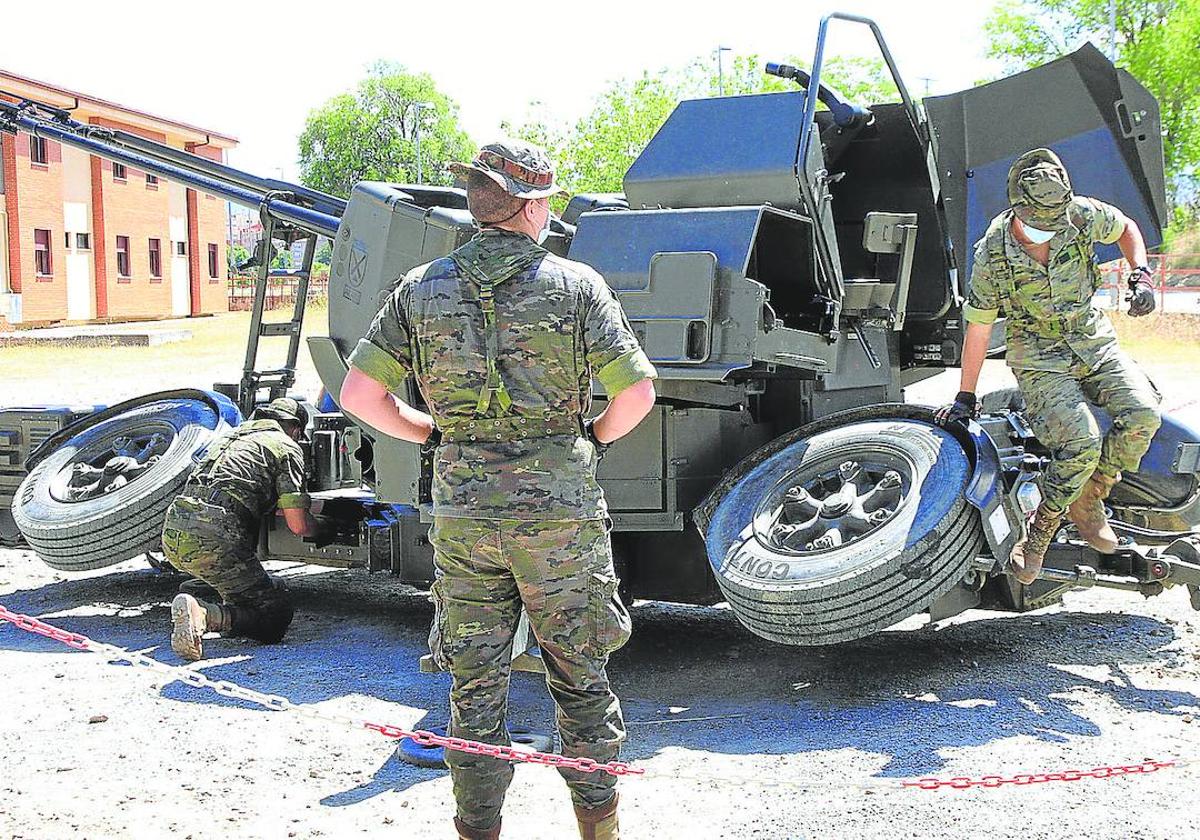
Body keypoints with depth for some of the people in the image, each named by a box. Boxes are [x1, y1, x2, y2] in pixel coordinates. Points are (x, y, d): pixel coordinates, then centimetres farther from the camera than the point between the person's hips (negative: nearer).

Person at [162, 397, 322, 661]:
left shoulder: (231, 436, 30)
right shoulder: (286, 446, 8)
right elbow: (298, 525, 1)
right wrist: (320, 529, 23)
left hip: (172, 533, 8)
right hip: (214, 538, -8)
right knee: (277, 612, 1)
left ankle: (192, 594, 7)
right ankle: (204, 615, -23)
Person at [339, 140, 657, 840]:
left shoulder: (422, 289, 1)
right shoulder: (574, 284, -6)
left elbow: (358, 394, -1)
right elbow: (637, 391, -11)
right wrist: (595, 439, 8)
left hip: (463, 513, 2)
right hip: (561, 512, -2)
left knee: (475, 684, 12)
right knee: (580, 677, 13)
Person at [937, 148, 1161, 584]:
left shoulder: (1082, 214, -11)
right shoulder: (992, 253, -16)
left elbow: (1126, 227, 13)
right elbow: (978, 327, -6)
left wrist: (1141, 276, -5)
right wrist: (965, 397, 1)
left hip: (1093, 340, 4)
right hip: (1040, 359, -4)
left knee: (1143, 415, -23)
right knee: (1081, 443, -27)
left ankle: (1088, 499, 1)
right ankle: (1040, 532, -4)